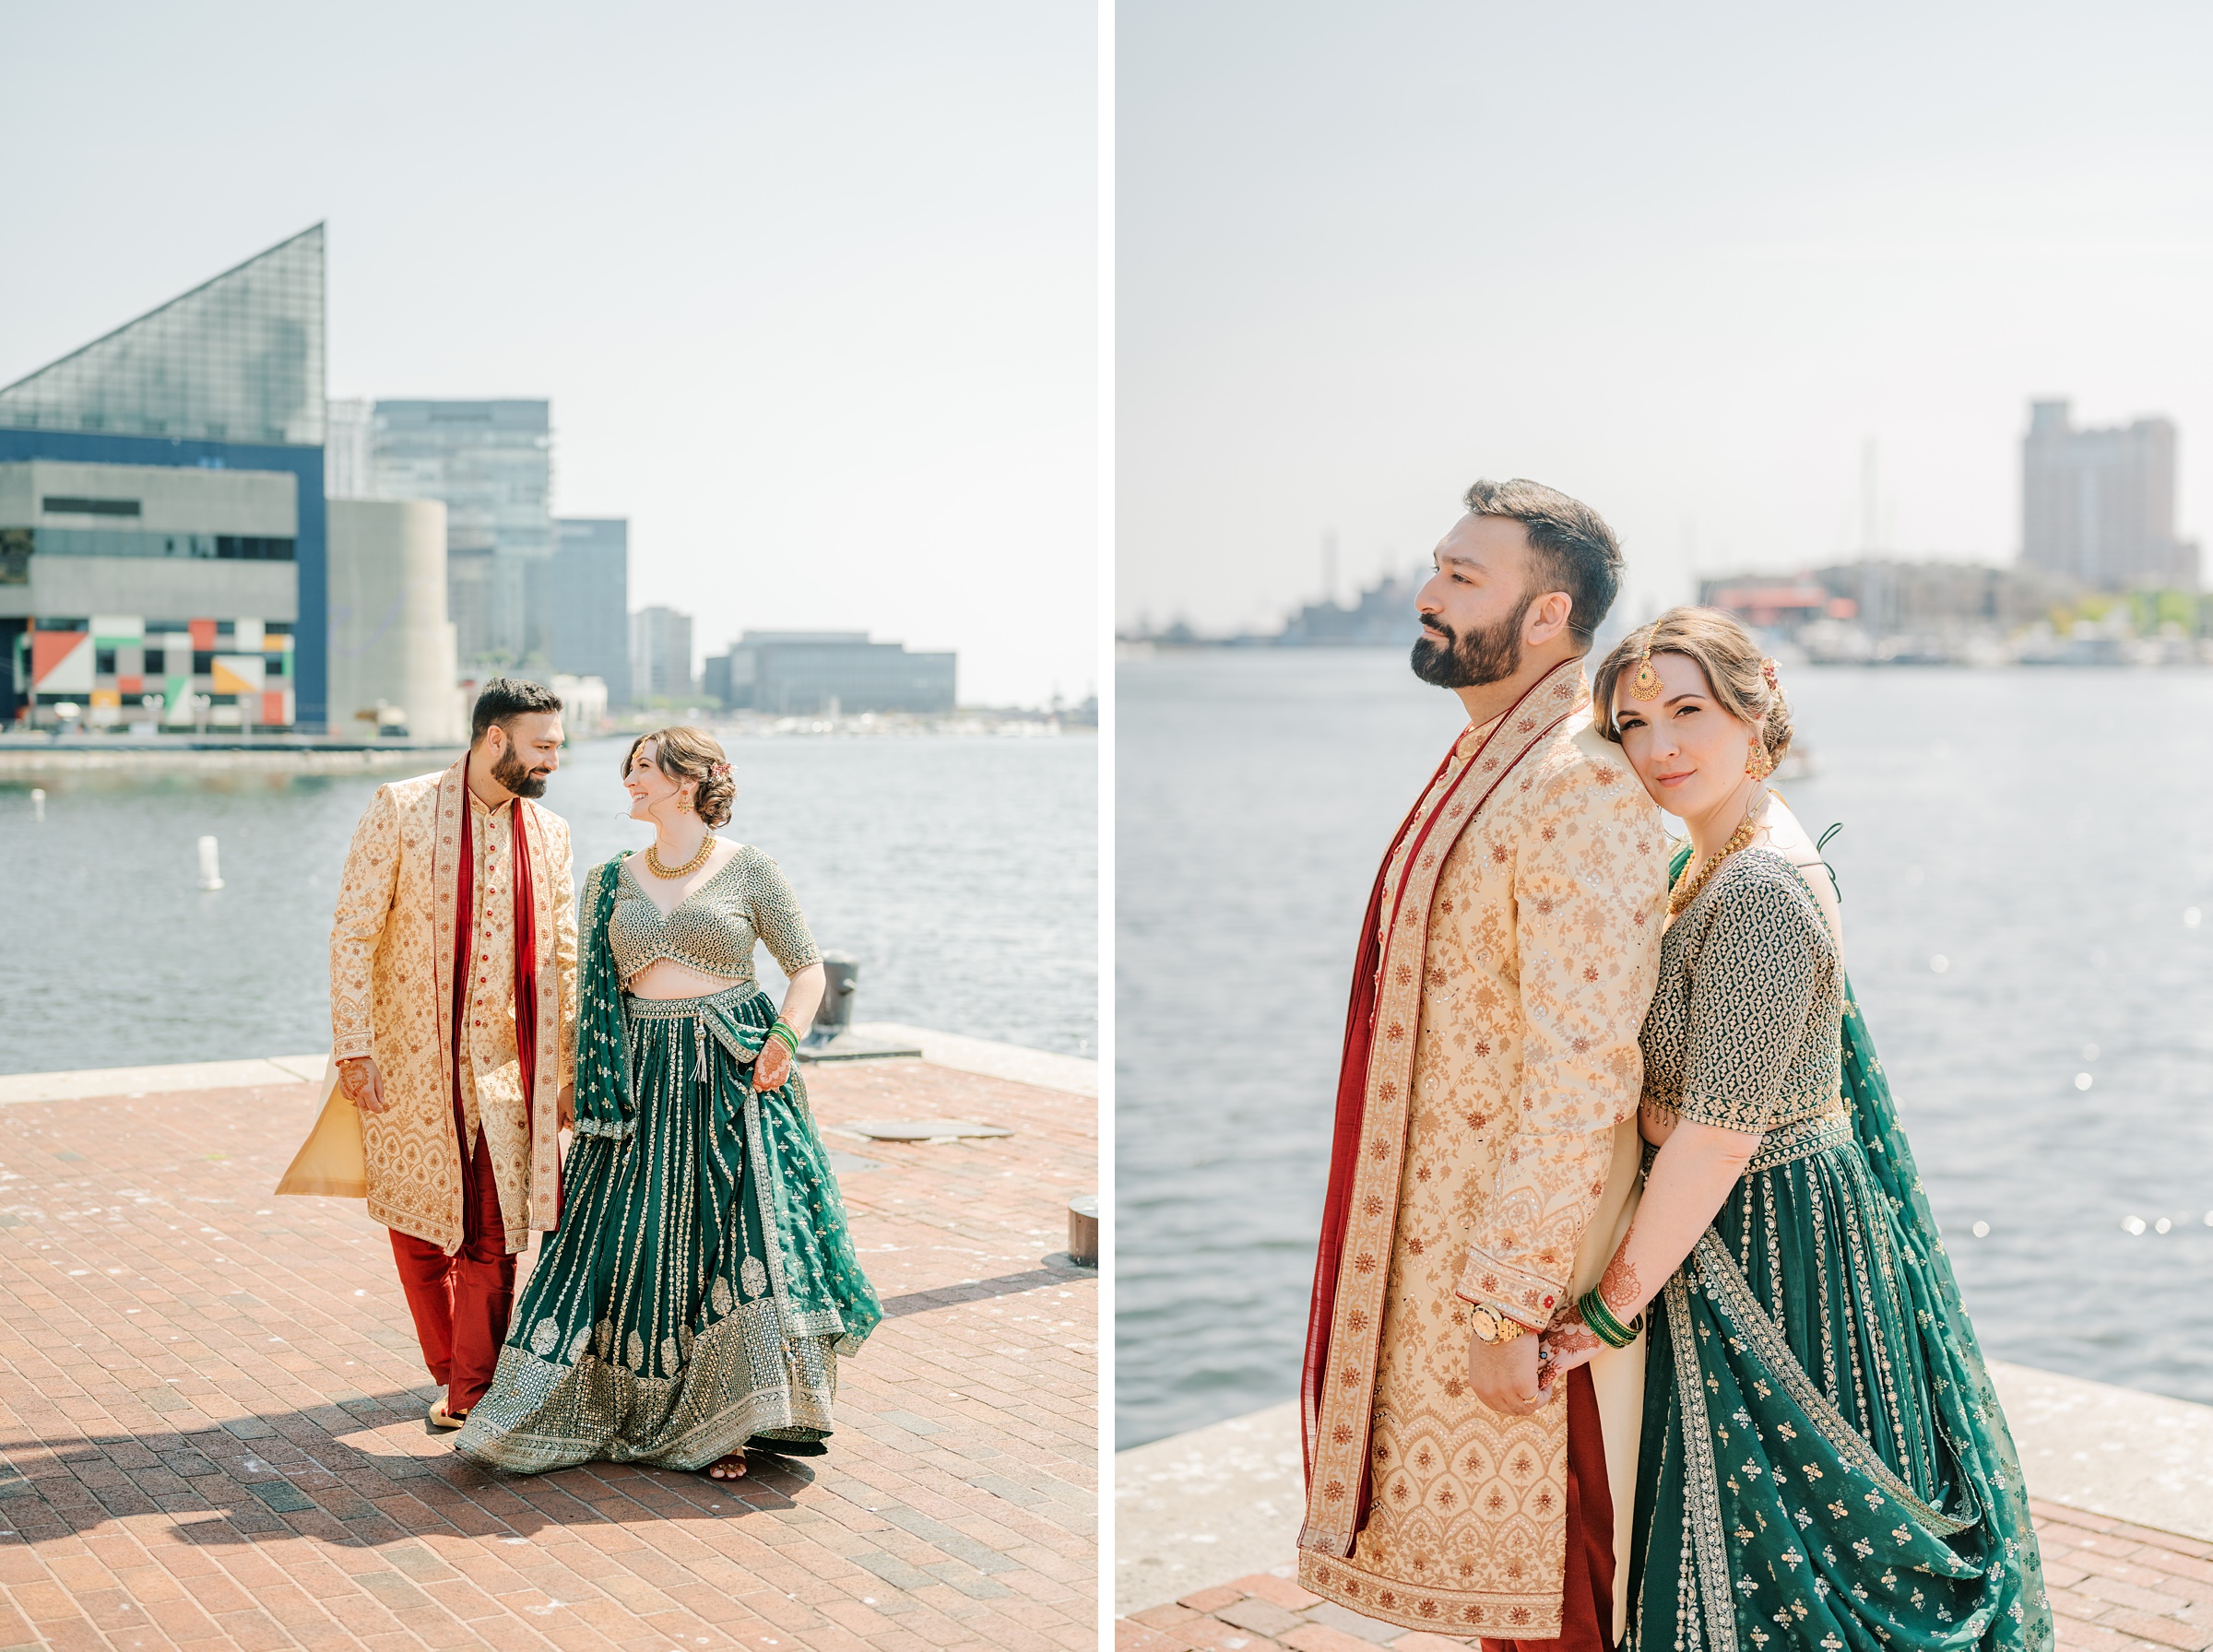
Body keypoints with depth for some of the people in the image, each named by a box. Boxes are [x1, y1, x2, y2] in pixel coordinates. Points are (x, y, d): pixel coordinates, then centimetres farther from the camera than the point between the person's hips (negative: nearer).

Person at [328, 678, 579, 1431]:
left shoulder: (549, 831, 7)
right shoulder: (400, 809, -5)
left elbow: (564, 956, 12)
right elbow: (353, 933, -6)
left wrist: (575, 1065, 9)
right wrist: (353, 1048, -11)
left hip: (507, 1065, 2)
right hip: (410, 1060, -2)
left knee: (492, 1237, -4)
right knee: (419, 1227, 11)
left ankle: (473, 1394, 9)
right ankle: (451, 1369, 31)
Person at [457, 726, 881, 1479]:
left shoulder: (749, 870, 0)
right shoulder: (613, 880, 12)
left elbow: (808, 968, 3)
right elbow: (596, 991, 16)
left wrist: (785, 1036, -13)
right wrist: (585, 1079, 9)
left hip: (733, 1076, -3)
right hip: (643, 1080, 4)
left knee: (748, 1227, -8)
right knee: (633, 1239, 4)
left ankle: (735, 1417, 1)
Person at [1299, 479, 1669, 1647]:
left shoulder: (1580, 785, -21)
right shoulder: (1480, 764, 9)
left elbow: (1583, 1078, -25)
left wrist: (1506, 1304, -23)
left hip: (1516, 1253, -9)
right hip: (1432, 1231, 9)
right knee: (1484, 1545, 20)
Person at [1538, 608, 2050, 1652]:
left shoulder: (1757, 894, -25)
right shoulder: (1734, 856, 6)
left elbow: (1718, 1137, -26)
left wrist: (1610, 1309, -21)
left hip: (1761, 1239, -10)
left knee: (1761, 1564, 5)